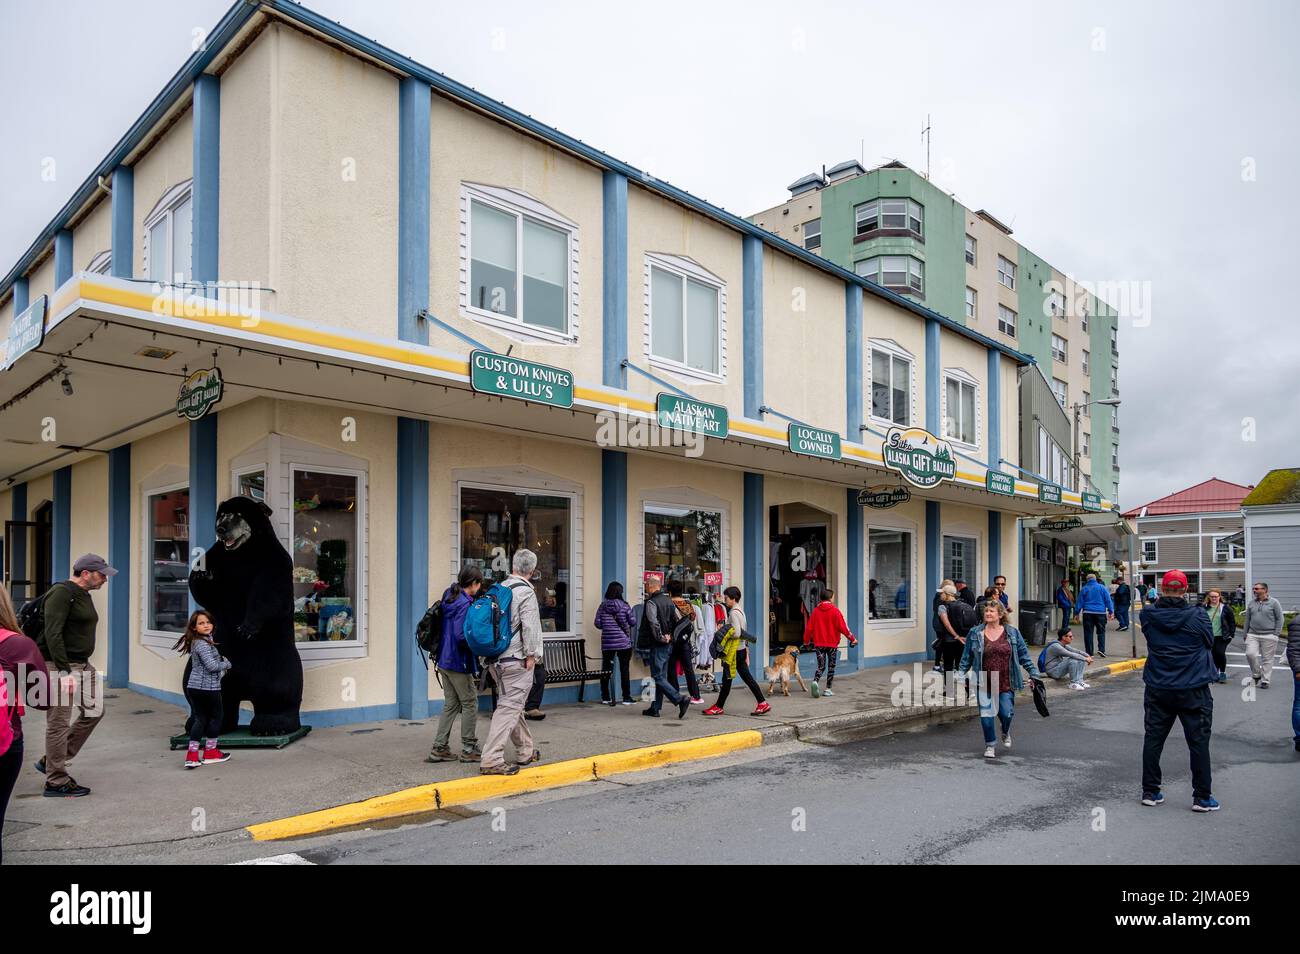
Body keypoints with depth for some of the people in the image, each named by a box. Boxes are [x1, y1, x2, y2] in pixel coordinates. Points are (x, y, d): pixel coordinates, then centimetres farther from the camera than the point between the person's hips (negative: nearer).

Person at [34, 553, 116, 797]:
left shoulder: (84, 595, 16)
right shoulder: (62, 593, -14)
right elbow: (52, 633, -21)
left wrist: (83, 665, 17)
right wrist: (64, 671, -24)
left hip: (83, 665, 10)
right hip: (61, 667, -10)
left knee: (93, 711, 12)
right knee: (59, 723, -2)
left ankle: (51, 762, 22)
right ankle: (56, 782, 7)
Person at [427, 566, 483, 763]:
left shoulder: (450, 598, 9)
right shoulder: (465, 604, -19)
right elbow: (461, 635, -24)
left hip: (445, 660, 9)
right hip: (459, 662, -9)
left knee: (451, 705, 16)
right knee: (470, 704, 5)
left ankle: (439, 748, 18)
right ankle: (469, 749, 13)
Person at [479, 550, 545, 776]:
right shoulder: (526, 592, -12)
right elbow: (530, 628, -18)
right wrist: (531, 655, -10)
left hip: (496, 660, 8)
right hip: (516, 660, -8)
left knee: (513, 705, 18)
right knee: (509, 707, -6)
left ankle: (526, 751, 32)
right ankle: (491, 760, -11)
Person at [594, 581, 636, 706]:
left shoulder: (602, 606, 0)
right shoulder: (624, 605, -5)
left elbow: (597, 623, 1)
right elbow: (633, 622, -1)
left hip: (607, 643, 2)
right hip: (624, 642, -2)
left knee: (606, 670, 9)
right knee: (624, 670, 4)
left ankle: (605, 697, 13)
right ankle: (626, 698, 7)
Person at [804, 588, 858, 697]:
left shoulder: (816, 611, 1)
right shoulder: (835, 611, -9)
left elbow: (809, 627, 3)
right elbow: (842, 627, -10)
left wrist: (807, 641, 16)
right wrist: (852, 638, 0)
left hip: (819, 643, 3)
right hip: (832, 643, -3)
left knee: (821, 666, 7)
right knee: (831, 667, 10)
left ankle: (815, 682, -19)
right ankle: (827, 689, 11)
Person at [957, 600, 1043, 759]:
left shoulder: (1012, 633, 4)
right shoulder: (975, 634, 2)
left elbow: (1024, 656, 9)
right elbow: (966, 658, 8)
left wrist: (1034, 674, 6)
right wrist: (961, 675, 3)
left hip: (1006, 683, 0)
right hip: (984, 683, 0)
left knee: (1006, 713, -3)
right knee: (986, 714, -1)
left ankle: (1006, 732, 32)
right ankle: (990, 745, 18)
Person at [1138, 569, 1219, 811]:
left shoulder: (1148, 615, -7)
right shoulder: (1197, 616, -12)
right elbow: (1210, 641, 3)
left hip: (1158, 689, 2)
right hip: (1194, 691, -2)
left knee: (1153, 739, 11)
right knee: (1199, 742, 9)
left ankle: (1150, 792, 18)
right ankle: (1202, 797, 14)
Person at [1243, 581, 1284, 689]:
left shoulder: (1274, 603, -1)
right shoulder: (1251, 603, 10)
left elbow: (1280, 619, 0)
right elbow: (1247, 619, 15)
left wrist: (1276, 633, -5)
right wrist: (1246, 633, 13)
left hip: (1268, 636, -3)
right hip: (1252, 635, 3)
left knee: (1267, 659, 1)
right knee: (1250, 654, -11)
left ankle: (1265, 681, 10)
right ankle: (1256, 675, 11)